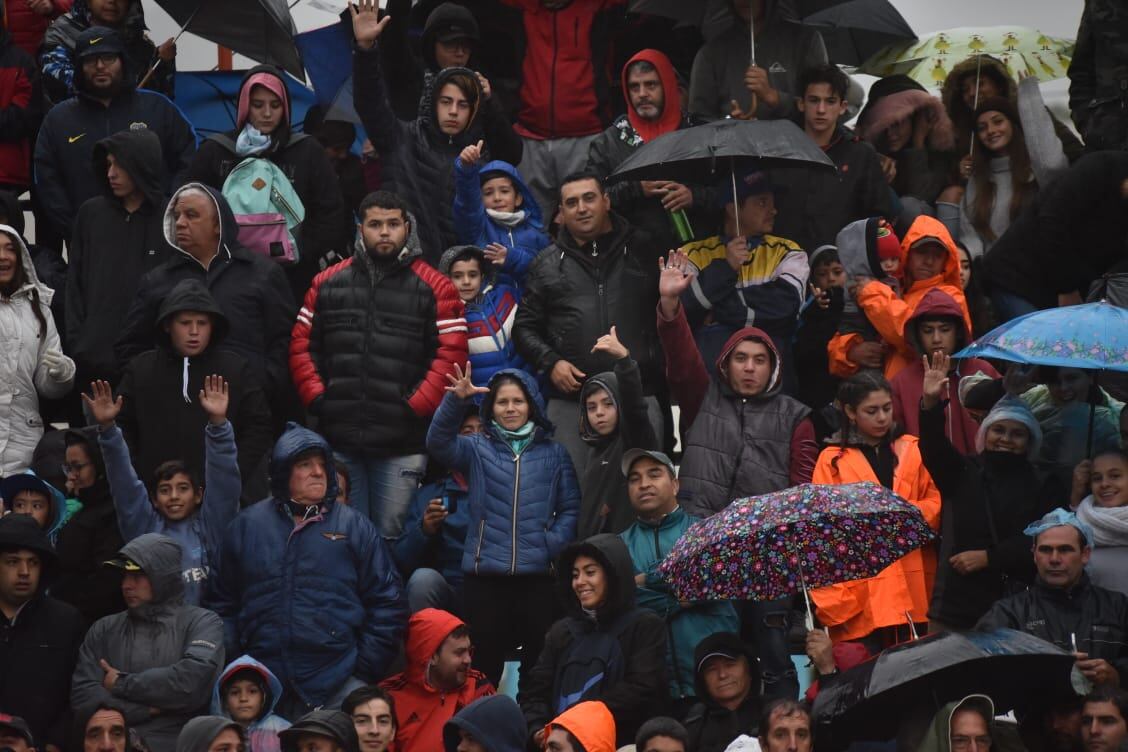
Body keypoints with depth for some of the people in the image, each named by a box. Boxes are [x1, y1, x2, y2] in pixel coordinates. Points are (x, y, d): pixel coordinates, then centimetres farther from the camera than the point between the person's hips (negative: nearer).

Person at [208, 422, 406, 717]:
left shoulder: (353, 525, 8)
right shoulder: (247, 525, 12)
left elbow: (386, 601, 7)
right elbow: (223, 602, 15)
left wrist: (366, 668, -1)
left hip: (337, 688, -1)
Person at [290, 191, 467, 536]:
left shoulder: (434, 288, 2)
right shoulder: (328, 284, 11)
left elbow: (451, 352, -4)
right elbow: (302, 345, 12)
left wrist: (416, 407, -11)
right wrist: (317, 399, -1)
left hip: (402, 446, -3)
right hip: (338, 442, 3)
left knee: (391, 536, 0)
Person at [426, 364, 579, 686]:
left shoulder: (553, 454, 12)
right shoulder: (477, 449, 10)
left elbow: (570, 508, 7)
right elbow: (439, 443, -10)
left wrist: (554, 545, -11)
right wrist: (456, 400, -26)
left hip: (539, 574, 0)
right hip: (484, 574, 0)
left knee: (539, 659, 4)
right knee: (486, 659, 3)